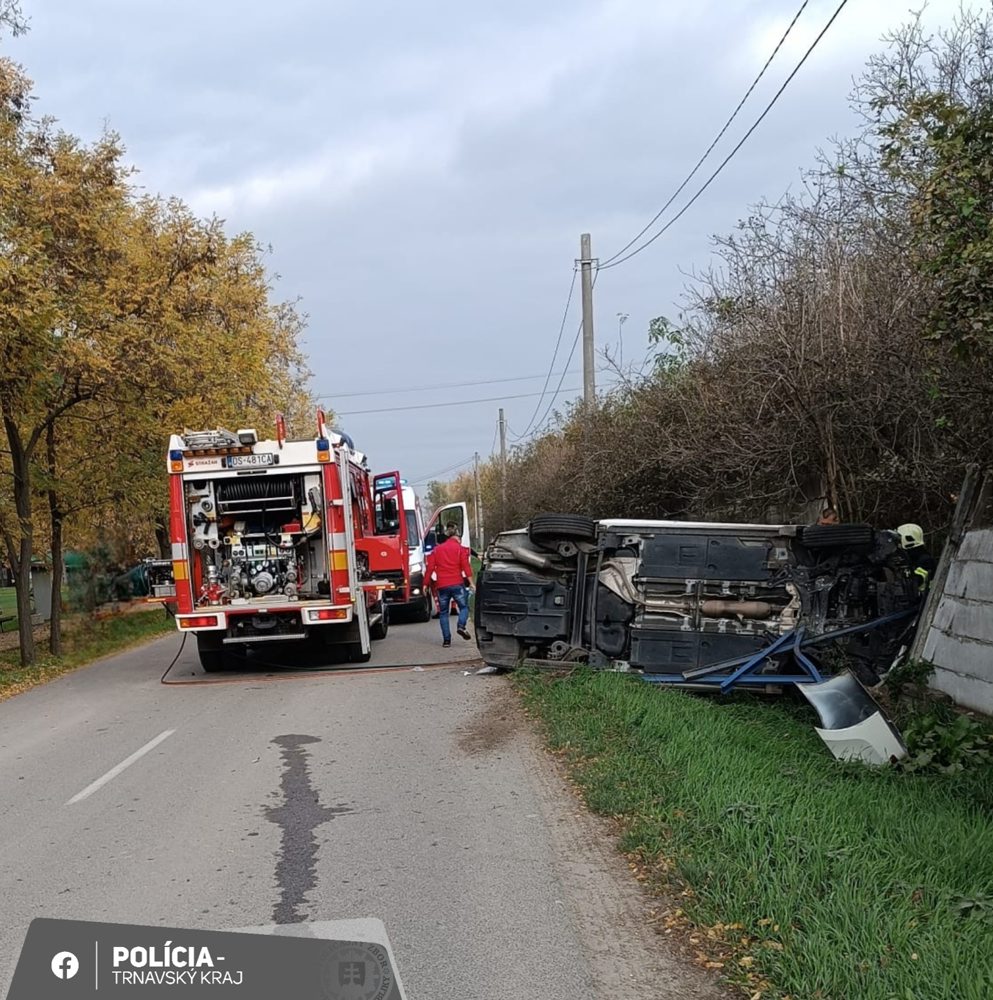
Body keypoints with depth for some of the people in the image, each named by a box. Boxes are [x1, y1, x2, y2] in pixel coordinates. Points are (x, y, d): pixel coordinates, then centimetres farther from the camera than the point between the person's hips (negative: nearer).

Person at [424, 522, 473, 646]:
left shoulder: (437, 549, 14)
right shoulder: (460, 549, 5)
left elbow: (430, 567, 9)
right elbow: (465, 566, -7)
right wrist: (470, 581, -10)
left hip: (441, 585, 3)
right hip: (457, 584, -2)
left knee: (443, 612, 9)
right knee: (464, 606, 11)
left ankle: (446, 639, 3)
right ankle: (461, 626, -16)